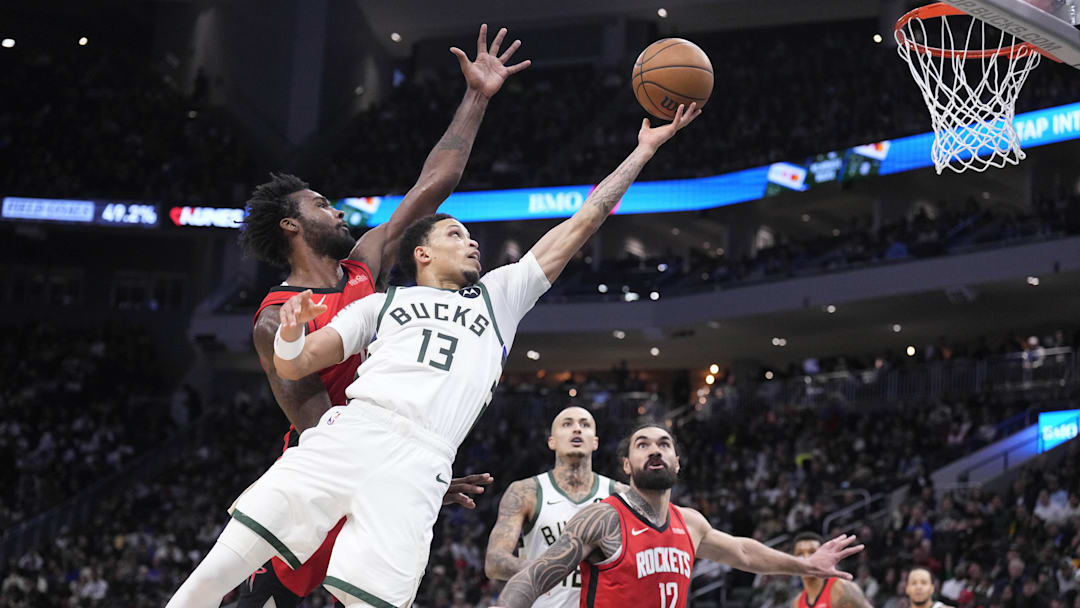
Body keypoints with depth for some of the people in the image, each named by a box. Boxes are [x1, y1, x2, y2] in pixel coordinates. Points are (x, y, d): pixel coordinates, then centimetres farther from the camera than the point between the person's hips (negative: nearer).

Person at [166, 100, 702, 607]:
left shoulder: (499, 295, 30)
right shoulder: (382, 303, 27)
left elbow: (582, 223, 29)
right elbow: (293, 368, 21)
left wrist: (644, 149, 28)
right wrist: (290, 333, -3)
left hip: (417, 466, 0)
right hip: (351, 432, 0)